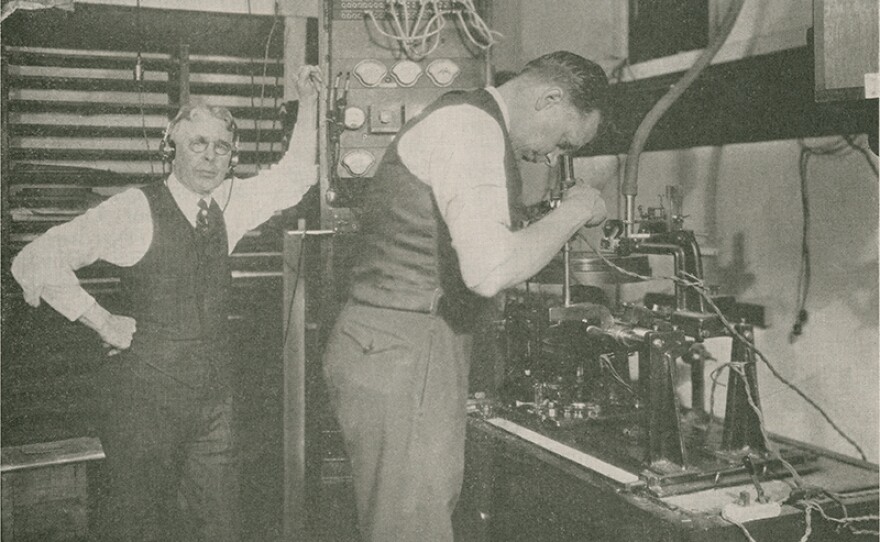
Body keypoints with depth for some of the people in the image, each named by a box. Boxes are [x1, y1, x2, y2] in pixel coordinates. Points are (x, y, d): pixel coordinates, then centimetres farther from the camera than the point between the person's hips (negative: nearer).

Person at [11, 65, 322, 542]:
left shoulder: (228, 206, 7)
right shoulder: (135, 209, -9)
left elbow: (294, 176, 16)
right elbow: (35, 261, -9)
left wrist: (308, 102, 9)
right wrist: (102, 321, -10)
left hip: (213, 392, 5)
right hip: (147, 391, -5)